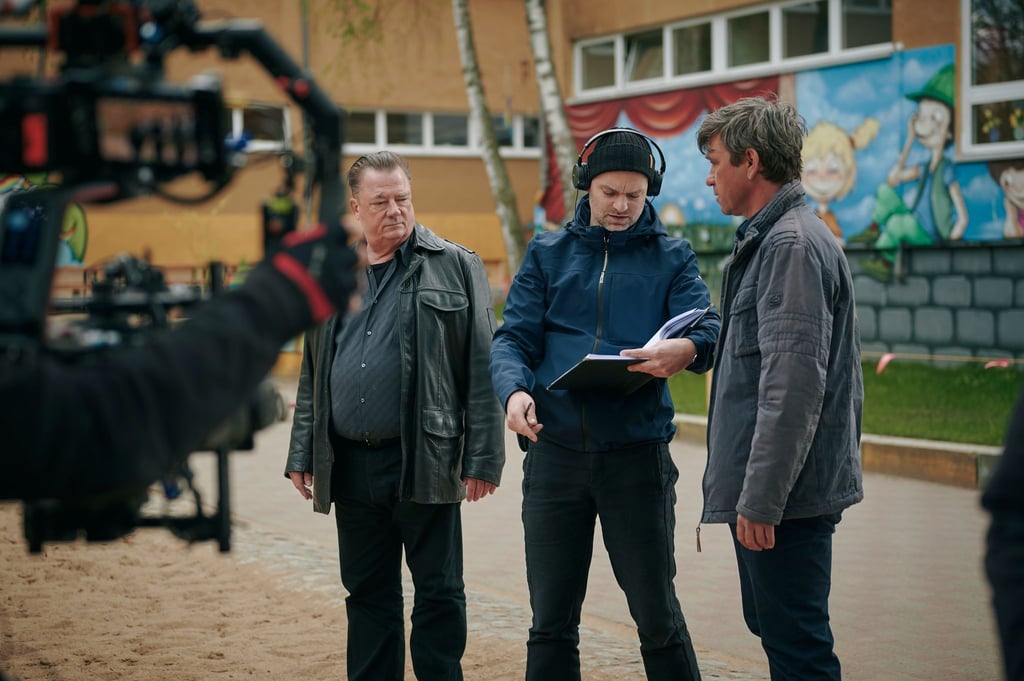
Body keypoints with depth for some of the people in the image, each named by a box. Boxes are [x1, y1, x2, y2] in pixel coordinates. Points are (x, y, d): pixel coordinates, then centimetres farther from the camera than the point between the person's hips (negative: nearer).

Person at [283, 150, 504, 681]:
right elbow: (311, 376, 18)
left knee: (438, 592, 2)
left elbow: (482, 369, -4)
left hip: (423, 463, -4)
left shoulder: (456, 267, 0)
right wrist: (301, 454, 11)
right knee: (367, 593, 12)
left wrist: (482, 459, -9)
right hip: (349, 466, 4)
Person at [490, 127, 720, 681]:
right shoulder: (546, 253, 12)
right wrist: (514, 390, -18)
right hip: (555, 450, 2)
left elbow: (708, 328, -8)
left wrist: (687, 350, -32)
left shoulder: (671, 257, 7)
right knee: (551, 620, 10)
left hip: (638, 453, -2)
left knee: (657, 613, 3)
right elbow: (514, 338, 4)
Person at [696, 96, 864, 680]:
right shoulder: (771, 237, 17)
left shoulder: (792, 244, -15)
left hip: (787, 496, -11)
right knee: (772, 625, 17)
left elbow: (793, 384, -23)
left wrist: (761, 498, -23)